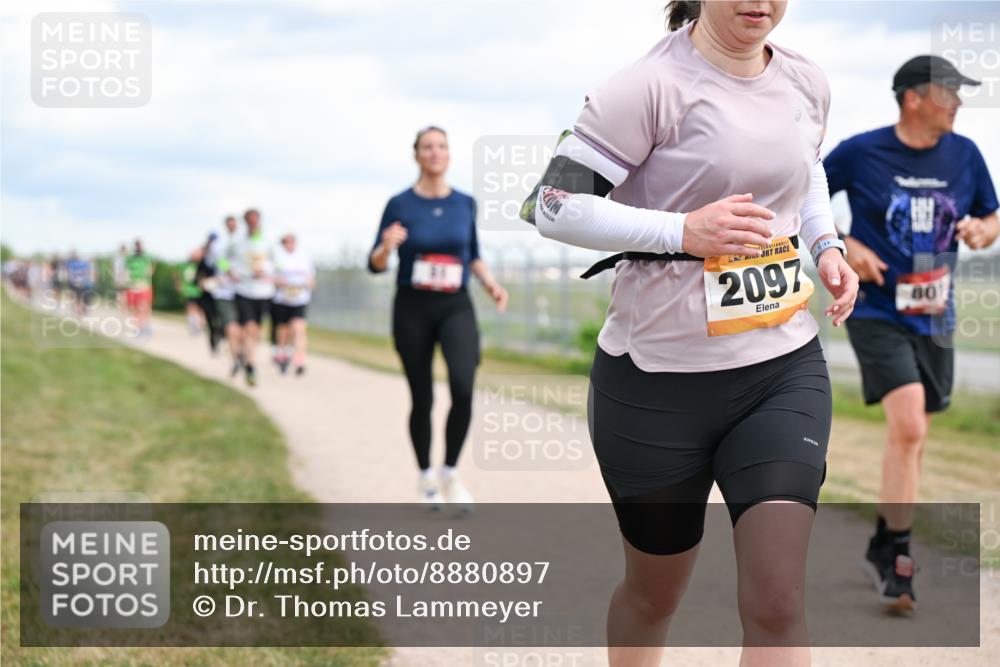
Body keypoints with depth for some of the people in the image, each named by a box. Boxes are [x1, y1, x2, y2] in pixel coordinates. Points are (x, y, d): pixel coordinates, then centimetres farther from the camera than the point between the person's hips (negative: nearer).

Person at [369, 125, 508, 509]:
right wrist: (386, 247, -24)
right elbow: (375, 265, -2)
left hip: (456, 308, 1)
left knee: (463, 388, -21)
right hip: (412, 308, -1)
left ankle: (451, 472, -3)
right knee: (422, 399, 4)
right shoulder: (400, 204, -4)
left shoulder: (465, 203, 4)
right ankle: (426, 478, 26)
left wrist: (491, 283, -1)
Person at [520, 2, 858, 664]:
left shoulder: (806, 82, 4)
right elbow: (554, 206, -18)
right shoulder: (654, 85, -16)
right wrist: (684, 231, -27)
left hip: (785, 368, 4)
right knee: (655, 592, 16)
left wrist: (828, 245, 7)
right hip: (659, 380, -4)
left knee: (777, 599, -8)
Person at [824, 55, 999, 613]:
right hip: (878, 314, -5)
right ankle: (899, 559, -10)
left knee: (913, 436, 13)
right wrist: (845, 246, -10)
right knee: (909, 426, -20)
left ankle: (884, 546, 31)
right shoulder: (860, 153, -7)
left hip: (935, 317, 5)